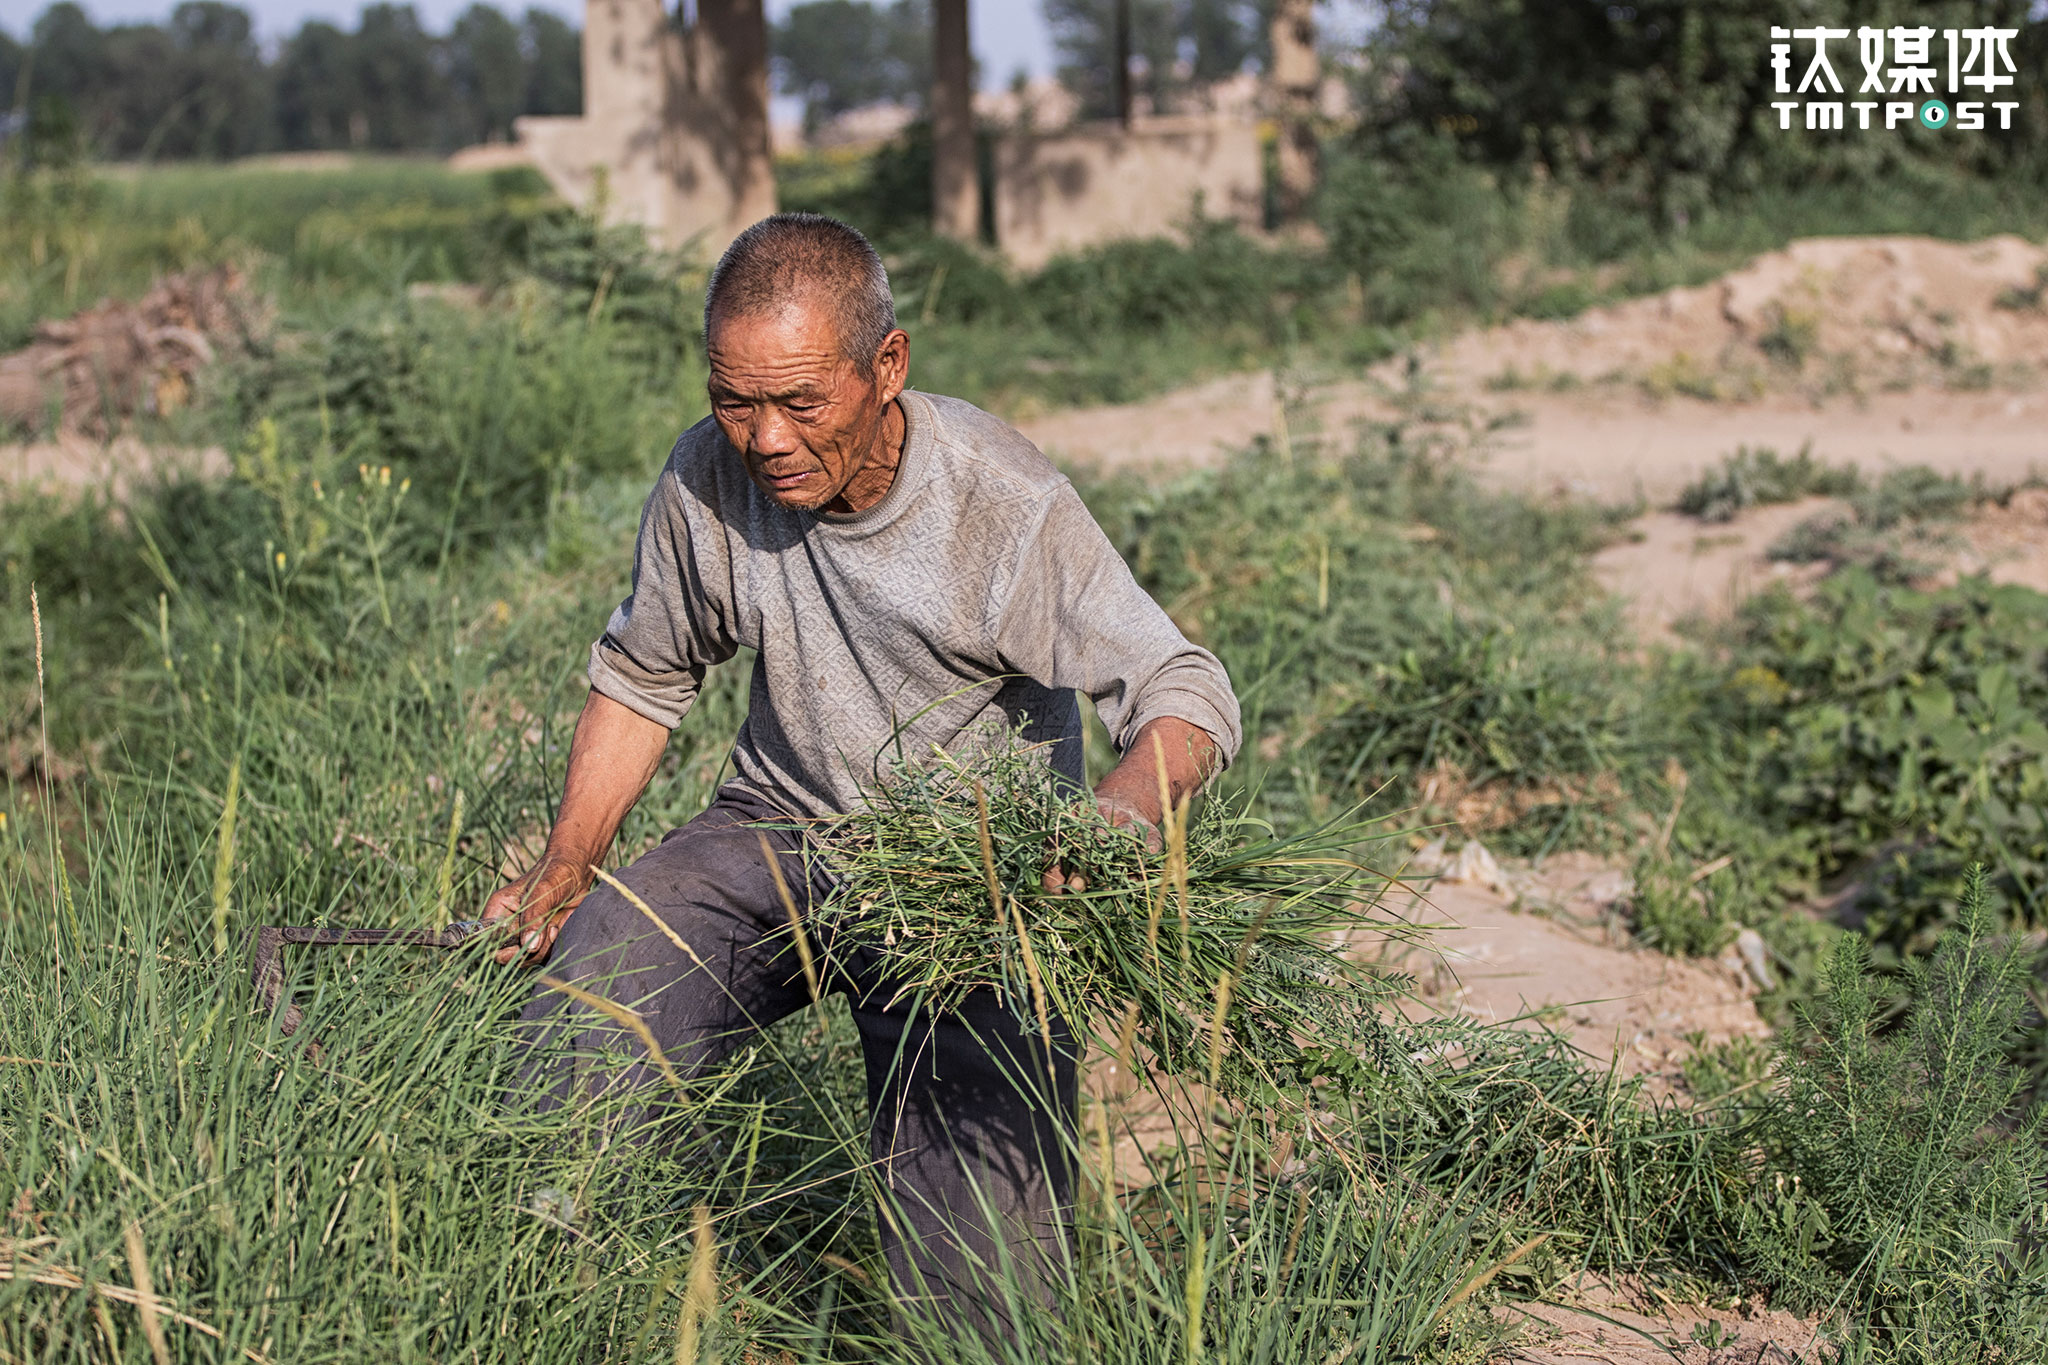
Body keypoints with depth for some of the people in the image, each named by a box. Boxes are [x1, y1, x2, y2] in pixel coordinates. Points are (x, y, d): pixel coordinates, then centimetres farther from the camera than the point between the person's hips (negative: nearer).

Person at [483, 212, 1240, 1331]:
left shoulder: (1007, 506, -22)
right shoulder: (707, 480, -10)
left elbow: (1188, 695, -19)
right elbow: (641, 678, 8)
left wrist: (1116, 818, -42)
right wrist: (559, 878, 1)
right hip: (781, 830, 4)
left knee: (980, 1274, -16)